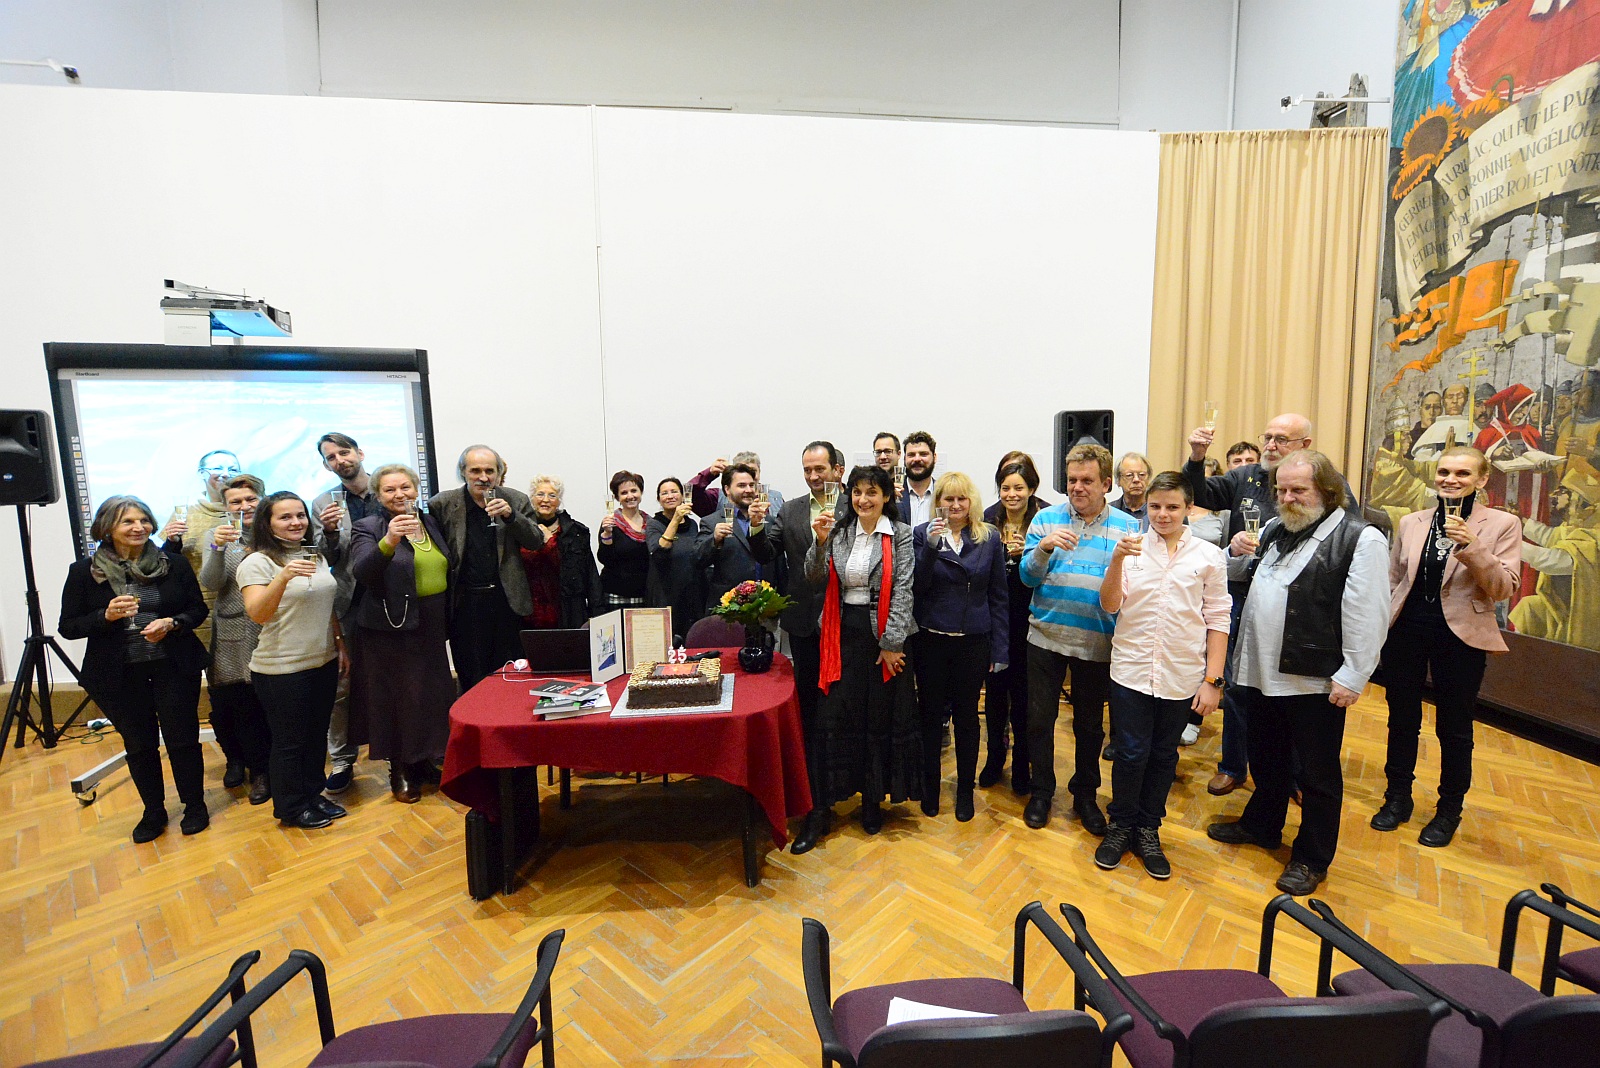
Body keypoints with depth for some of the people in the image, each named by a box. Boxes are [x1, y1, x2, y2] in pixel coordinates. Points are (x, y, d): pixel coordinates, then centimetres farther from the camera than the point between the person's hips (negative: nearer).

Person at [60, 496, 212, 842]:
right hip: (120, 675, 1)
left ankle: (194, 805, 25)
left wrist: (172, 623, -15)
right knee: (139, 745, 13)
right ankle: (153, 812, 31)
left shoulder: (174, 563, -1)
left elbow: (198, 609, 4)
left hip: (174, 668, 0)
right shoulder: (84, 572, -2)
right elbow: (67, 627, 0)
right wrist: (106, 616, -18)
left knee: (183, 738, 6)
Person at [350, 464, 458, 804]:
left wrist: (450, 621, 12)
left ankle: (425, 760, 29)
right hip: (393, 627, -5)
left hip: (433, 626, 5)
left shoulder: (431, 522, 9)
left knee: (434, 695, 11)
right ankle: (400, 771, 19)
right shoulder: (368, 528, -6)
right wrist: (389, 541, -39)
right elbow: (361, 571, -23)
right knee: (398, 697, 3)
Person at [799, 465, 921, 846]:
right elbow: (815, 580, 0)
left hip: (883, 634, -2)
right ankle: (821, 808, 11)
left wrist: (891, 642, -13)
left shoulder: (900, 535, -2)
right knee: (832, 717, 1)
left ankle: (873, 800, 26)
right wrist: (821, 542, -15)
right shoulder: (839, 531, 7)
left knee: (881, 718, 7)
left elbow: (902, 590, -8)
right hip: (843, 632, 2)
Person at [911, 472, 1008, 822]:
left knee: (966, 715, 12)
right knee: (931, 713, 10)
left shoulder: (990, 538, 1)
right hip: (931, 639, 0)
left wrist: (1000, 648, -1)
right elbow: (916, 587, -10)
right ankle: (930, 785, 29)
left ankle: (965, 788, 30)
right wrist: (930, 546, -23)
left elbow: (998, 596, 2)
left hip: (973, 640, 1)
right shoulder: (922, 534, -2)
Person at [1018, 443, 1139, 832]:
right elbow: (1028, 577, -5)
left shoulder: (1128, 527, -1)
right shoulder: (1046, 519, 0)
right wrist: (1044, 548, -20)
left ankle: (1085, 794, 35)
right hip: (1046, 636, 1)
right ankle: (1041, 791, 29)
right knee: (1040, 718, 10)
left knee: (1090, 723, 14)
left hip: (1097, 642, 0)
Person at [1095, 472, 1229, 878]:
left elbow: (1218, 620, 1)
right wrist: (1116, 560, -21)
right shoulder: (1131, 546, -2)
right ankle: (1120, 826, 26)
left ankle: (1148, 831, 31)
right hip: (1131, 671, -1)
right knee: (1130, 754, 5)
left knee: (1163, 756, 13)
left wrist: (1213, 680, -3)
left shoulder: (1208, 556, -1)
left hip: (1181, 677, 1)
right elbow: (1111, 605, -6)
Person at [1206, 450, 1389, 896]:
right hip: (1262, 674, 7)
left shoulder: (1360, 538, -11)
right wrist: (1238, 555, 4)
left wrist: (1352, 677, -17)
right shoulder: (1274, 530, 12)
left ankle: (1312, 860, 26)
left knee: (1318, 775, 10)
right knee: (1266, 760, 22)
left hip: (1316, 682, -7)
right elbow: (1242, 575, 26)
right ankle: (1261, 826, 42)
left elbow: (1367, 615, -15)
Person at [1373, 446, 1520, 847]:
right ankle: (1397, 797, 29)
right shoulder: (1411, 523, 6)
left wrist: (1470, 546, -24)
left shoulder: (1502, 524, -2)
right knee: (1402, 720, 13)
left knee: (1453, 728, 9)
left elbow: (1503, 588, -11)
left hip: (1460, 635, -2)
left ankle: (1449, 810, 28)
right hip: (1406, 631, 3)